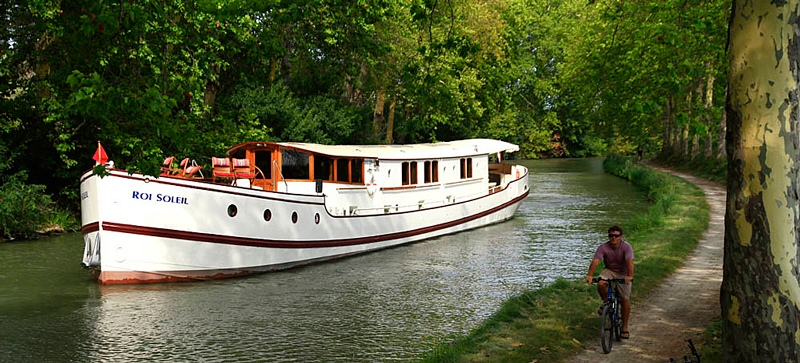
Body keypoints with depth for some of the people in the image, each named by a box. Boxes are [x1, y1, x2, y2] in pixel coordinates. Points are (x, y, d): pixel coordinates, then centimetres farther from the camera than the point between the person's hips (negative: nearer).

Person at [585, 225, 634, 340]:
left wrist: (630, 276, -52)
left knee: (625, 299, -6)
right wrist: (590, 275, -47)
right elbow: (595, 262, -29)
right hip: (609, 271, 1)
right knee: (600, 284, -31)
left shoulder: (626, 247, -21)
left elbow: (630, 262, -35)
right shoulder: (603, 248, -18)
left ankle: (625, 327, 7)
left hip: (623, 274, -1)